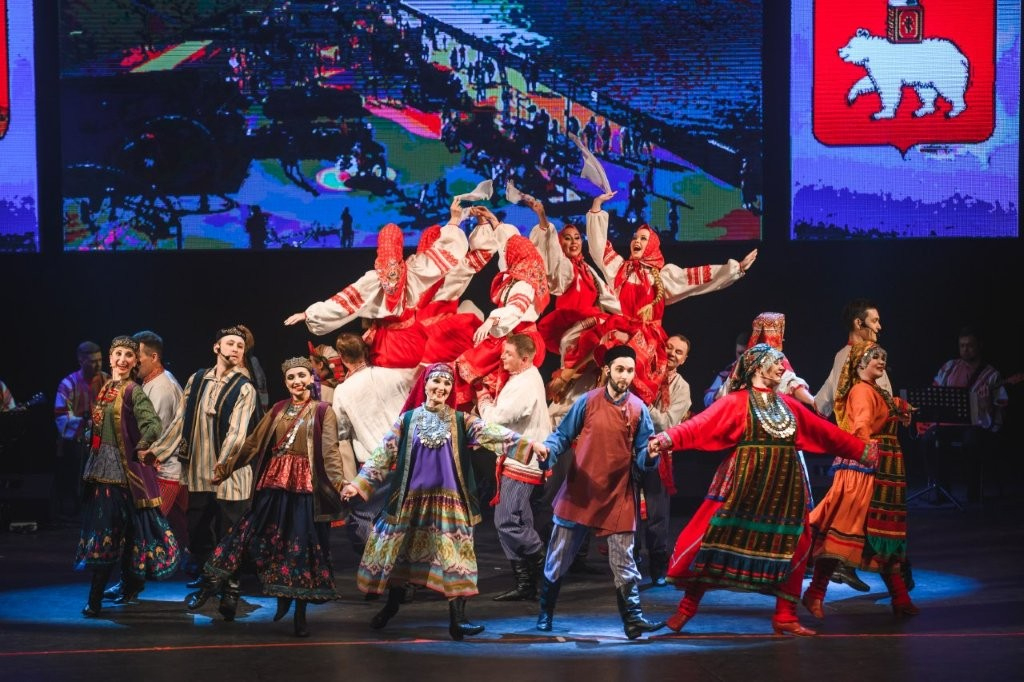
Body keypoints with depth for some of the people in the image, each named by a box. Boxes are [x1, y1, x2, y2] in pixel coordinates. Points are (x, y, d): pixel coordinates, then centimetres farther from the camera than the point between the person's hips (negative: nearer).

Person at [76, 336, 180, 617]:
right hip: (101, 465, 8)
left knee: (109, 530, -9)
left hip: (123, 467, -8)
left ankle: (95, 600, -9)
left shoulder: (133, 391, -12)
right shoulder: (105, 388, 11)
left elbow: (153, 426, -25)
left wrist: (139, 448, -20)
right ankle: (132, 582, 25)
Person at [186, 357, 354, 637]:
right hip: (274, 482, 3)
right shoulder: (278, 410, 12)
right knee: (253, 536, 2)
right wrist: (226, 467, 16)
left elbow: (330, 452, -10)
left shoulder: (323, 411, -1)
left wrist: (341, 482, -26)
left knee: (302, 546, 2)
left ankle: (300, 614, 11)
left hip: (305, 486, -3)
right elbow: (253, 443, 15)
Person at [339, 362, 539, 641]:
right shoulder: (407, 420, 4)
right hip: (411, 499, 1)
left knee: (454, 555, -7)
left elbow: (492, 434, -11)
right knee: (400, 551, 10)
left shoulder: (460, 421, 2)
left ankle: (457, 618, -8)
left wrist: (525, 444, -25)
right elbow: (384, 454, 3)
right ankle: (392, 604, 31)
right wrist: (359, 482, -4)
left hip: (448, 500, -1)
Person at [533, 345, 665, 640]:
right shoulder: (587, 402, -5)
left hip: (619, 497, 0)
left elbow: (642, 456, -2)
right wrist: (547, 450, -19)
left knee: (624, 563, 3)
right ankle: (545, 613, 28)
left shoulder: (639, 409, -2)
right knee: (558, 559, 11)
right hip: (579, 493, 0)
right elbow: (562, 436, 1)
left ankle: (632, 619, 10)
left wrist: (650, 456, -25)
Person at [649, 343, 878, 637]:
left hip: (784, 489, 5)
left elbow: (826, 432, 20)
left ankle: (785, 617, 14)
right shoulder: (736, 402, -2)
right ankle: (687, 607, 7)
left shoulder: (788, 404, 14)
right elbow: (700, 425, -15)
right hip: (744, 484, -5)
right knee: (716, 541, -6)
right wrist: (668, 439, -31)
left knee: (790, 548, 4)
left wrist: (862, 451, 23)